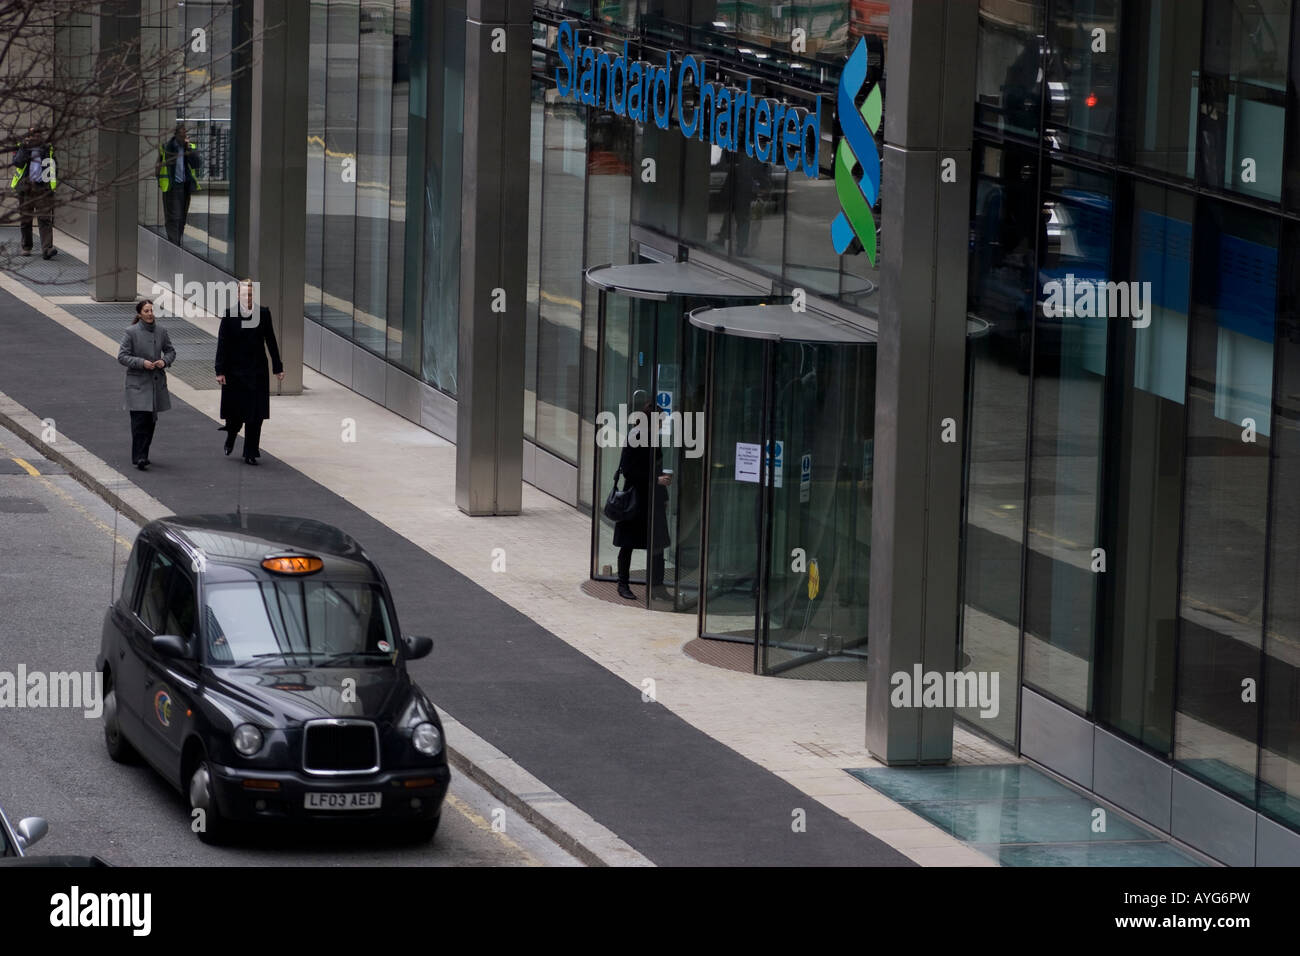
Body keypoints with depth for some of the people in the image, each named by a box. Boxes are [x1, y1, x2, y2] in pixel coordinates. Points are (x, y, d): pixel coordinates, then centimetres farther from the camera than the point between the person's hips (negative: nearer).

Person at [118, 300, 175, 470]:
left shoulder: (161, 332, 5)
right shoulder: (131, 333, -7)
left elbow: (171, 351, 16)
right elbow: (122, 356, -7)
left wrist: (165, 361, -6)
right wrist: (141, 363, -19)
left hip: (157, 382, 5)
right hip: (138, 382, -5)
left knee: (151, 420, 8)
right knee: (140, 419, -12)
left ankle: (143, 454, 20)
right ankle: (139, 457, -11)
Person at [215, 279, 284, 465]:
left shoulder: (263, 313, 1)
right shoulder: (230, 315, -6)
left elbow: (271, 342, 7)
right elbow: (222, 344, -6)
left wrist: (278, 367, 8)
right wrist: (220, 371, -11)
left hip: (257, 371, 2)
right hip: (235, 371, -2)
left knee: (255, 415, 0)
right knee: (235, 410, 6)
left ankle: (250, 453, 9)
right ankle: (231, 434, 39)